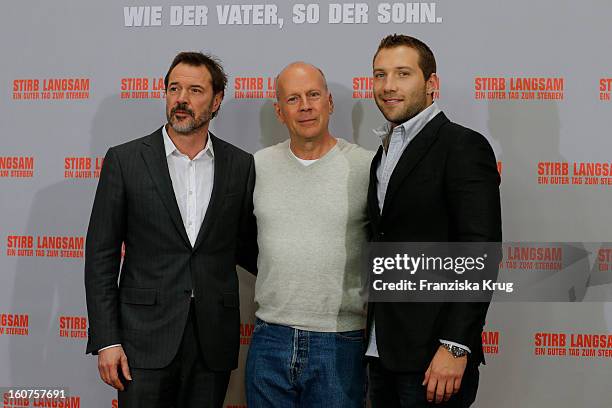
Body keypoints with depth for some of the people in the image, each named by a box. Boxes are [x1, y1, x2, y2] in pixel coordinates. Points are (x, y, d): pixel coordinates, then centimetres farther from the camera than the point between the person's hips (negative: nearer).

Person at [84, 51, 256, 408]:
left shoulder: (241, 165, 5)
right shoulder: (125, 160, -1)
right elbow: (101, 254, -2)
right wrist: (106, 340, -6)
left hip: (214, 339, 2)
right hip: (146, 338, -2)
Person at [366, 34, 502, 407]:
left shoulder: (463, 146, -9)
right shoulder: (385, 154, 16)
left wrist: (455, 347, -21)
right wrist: (372, 341, 9)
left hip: (432, 358, -7)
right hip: (383, 352, 7)